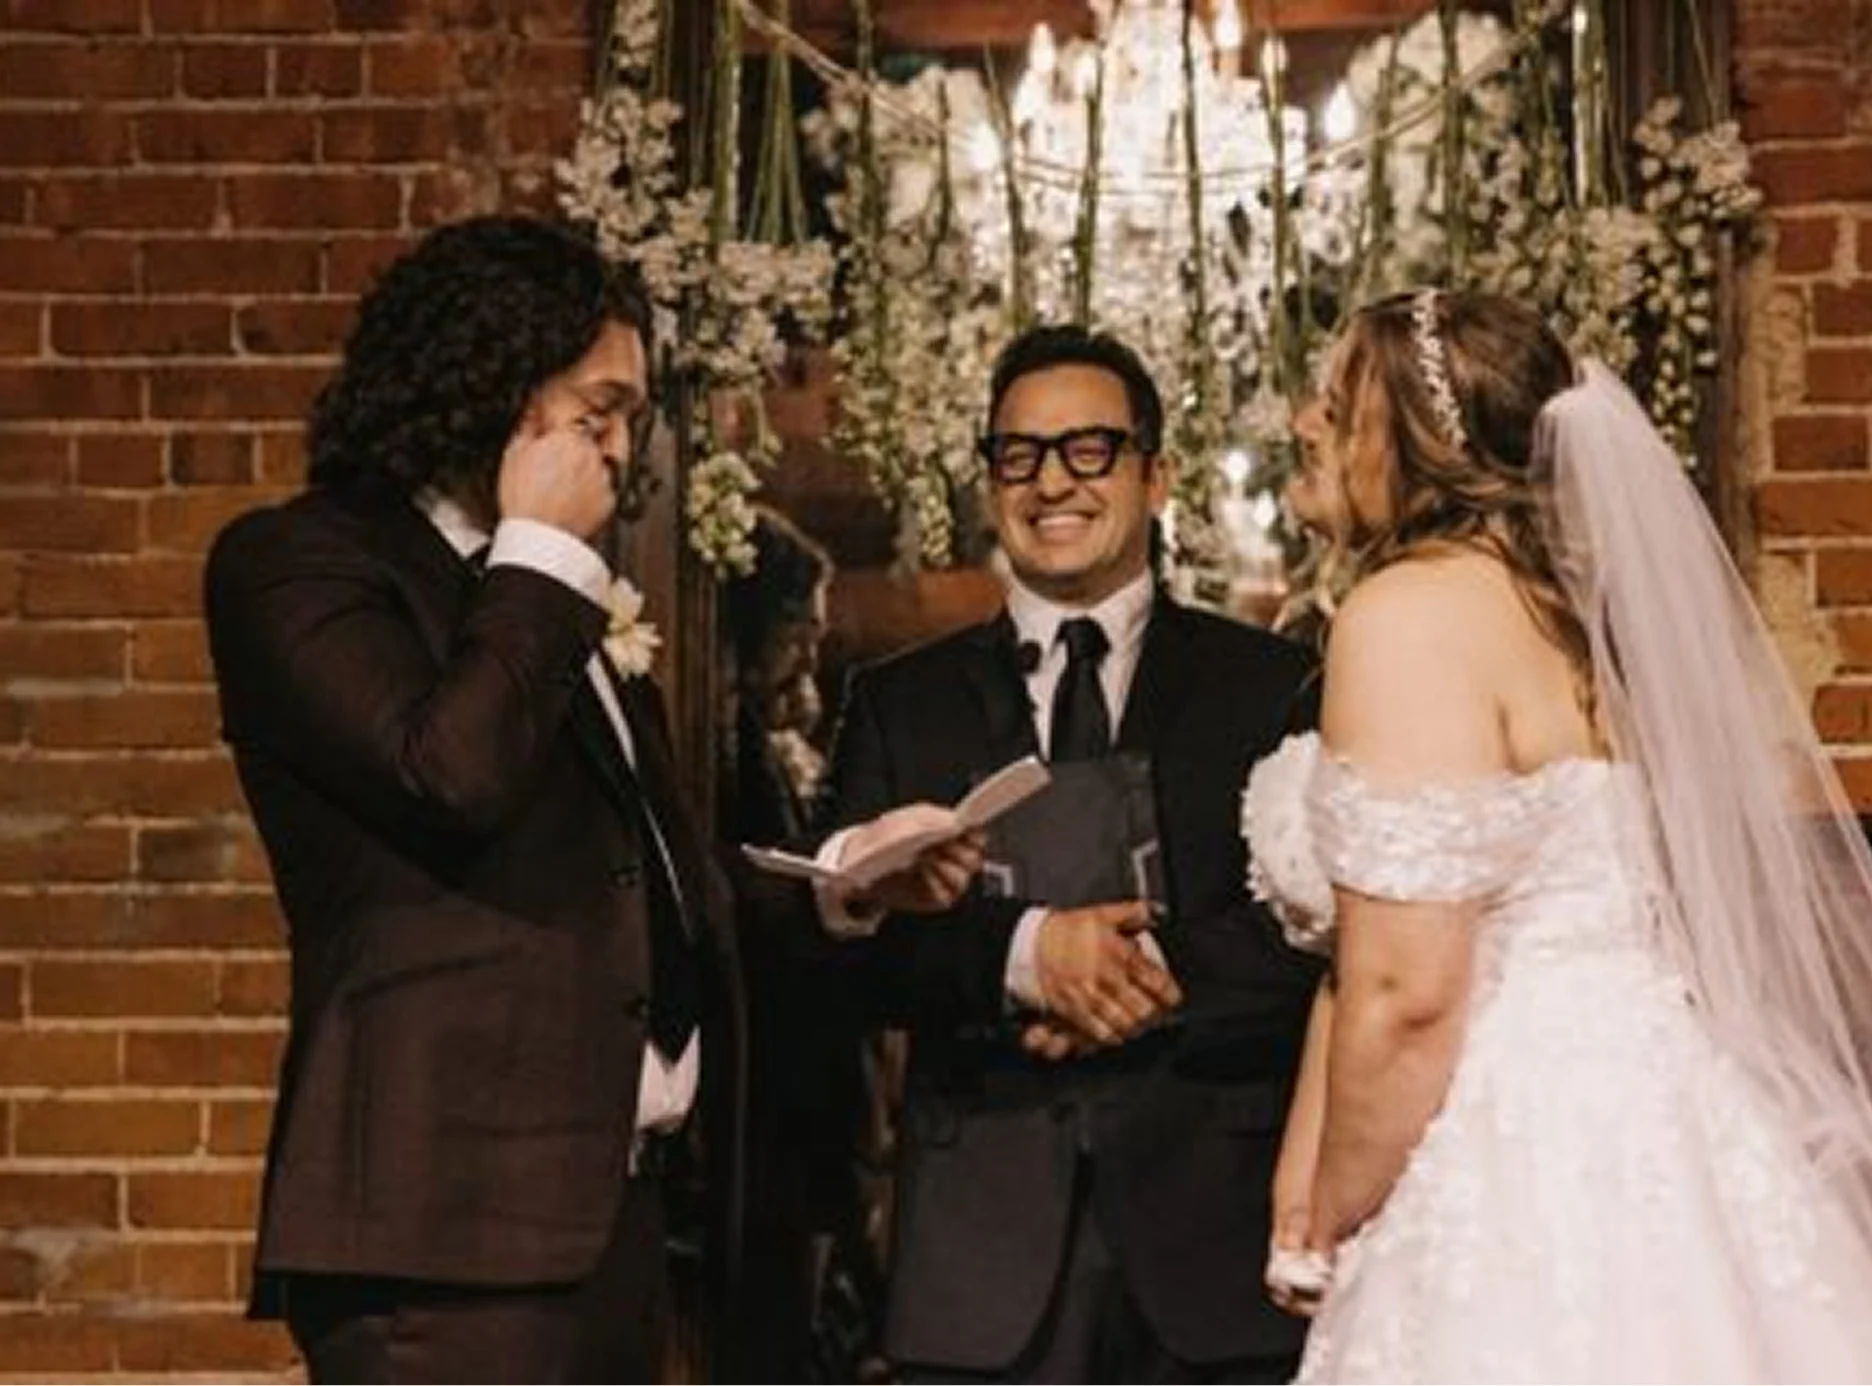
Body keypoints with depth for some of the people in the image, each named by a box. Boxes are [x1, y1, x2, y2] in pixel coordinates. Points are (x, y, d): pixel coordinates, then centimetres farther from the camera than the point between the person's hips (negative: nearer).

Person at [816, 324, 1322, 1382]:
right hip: (986, 1239, 1)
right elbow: (863, 939, 0)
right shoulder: (902, 702, 12)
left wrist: (1157, 974, -15)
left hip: (1216, 1226, -1)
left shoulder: (1271, 686, 8)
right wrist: (1021, 952, -17)